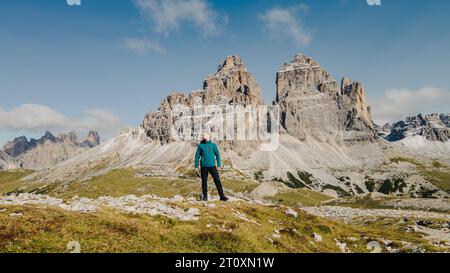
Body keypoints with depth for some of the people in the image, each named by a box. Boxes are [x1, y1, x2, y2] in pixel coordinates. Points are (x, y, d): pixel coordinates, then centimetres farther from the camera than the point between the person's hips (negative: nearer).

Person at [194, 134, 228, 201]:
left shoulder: (213, 145, 5)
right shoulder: (200, 145, 2)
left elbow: (217, 154, 11)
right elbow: (197, 156, 5)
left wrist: (219, 164, 7)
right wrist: (196, 167, 3)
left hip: (212, 166, 1)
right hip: (204, 166, 0)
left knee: (217, 180, -3)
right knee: (204, 181, 7)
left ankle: (222, 196, 2)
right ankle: (205, 196, 20)